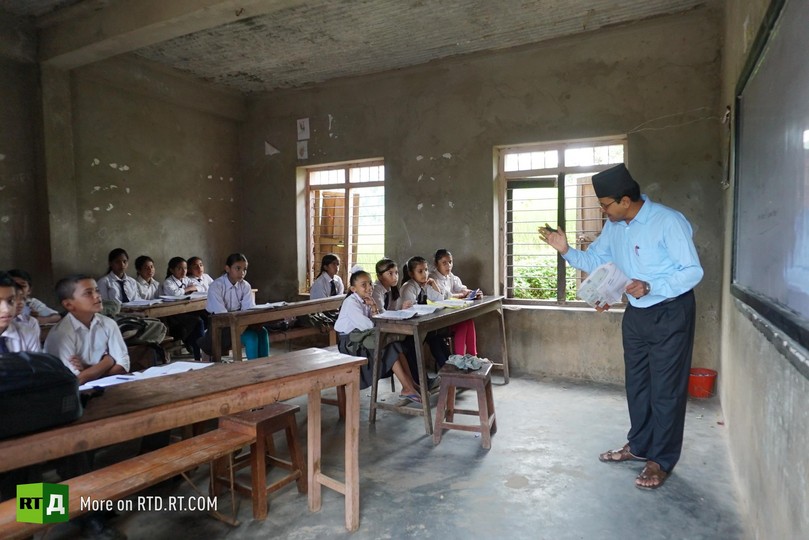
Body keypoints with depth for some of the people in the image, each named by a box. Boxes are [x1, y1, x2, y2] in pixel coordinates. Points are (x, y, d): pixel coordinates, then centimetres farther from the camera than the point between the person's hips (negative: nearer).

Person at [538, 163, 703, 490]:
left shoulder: (669, 222, -22)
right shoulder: (614, 226, 0)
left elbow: (693, 271, -22)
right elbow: (595, 261, 7)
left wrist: (651, 287, -34)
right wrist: (566, 250, -10)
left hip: (670, 313, -7)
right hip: (636, 313, 7)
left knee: (666, 388, 2)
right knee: (637, 383, 16)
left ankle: (662, 460, 17)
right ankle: (639, 445, 33)